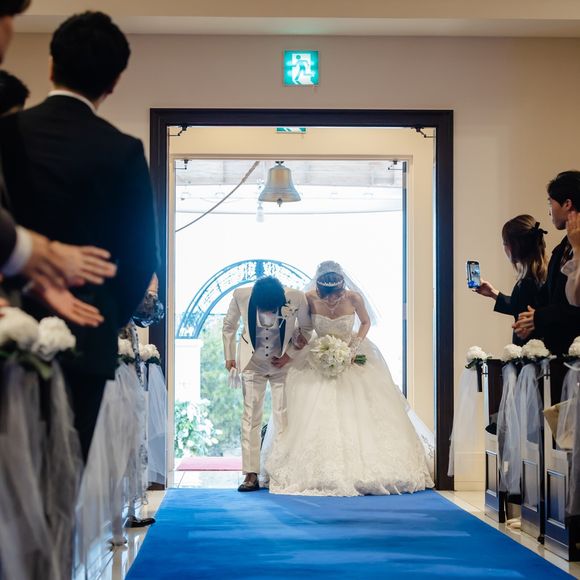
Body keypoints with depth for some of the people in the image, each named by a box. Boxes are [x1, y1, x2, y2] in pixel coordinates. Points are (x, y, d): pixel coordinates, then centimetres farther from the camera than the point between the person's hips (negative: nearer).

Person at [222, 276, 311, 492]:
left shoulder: (297, 298, -24)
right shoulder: (241, 295, -21)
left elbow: (306, 328, -4)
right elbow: (229, 326, -1)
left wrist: (289, 355, -11)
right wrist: (229, 357, 2)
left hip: (283, 363, 0)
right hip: (252, 363, 0)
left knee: (284, 416, -3)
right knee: (251, 416, -3)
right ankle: (251, 474, -2)